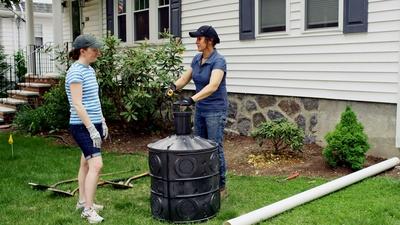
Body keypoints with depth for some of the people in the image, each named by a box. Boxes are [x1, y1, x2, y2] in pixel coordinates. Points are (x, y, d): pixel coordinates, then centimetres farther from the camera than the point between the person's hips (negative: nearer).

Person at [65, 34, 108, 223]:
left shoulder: (89, 70, 12)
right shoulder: (76, 72, -15)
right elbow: (77, 105, -20)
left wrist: (102, 122, 16)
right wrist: (92, 129, -21)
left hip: (93, 124, 9)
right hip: (83, 126, -9)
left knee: (86, 164, 15)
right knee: (96, 164, -14)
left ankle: (83, 202, 26)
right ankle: (88, 209, -6)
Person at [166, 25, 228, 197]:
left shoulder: (218, 61, -19)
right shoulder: (197, 59, 6)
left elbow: (213, 86, -32)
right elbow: (185, 78, 10)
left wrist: (192, 99, -42)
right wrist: (174, 86, -13)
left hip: (215, 110, -8)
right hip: (200, 110, 8)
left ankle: (221, 187, 8)